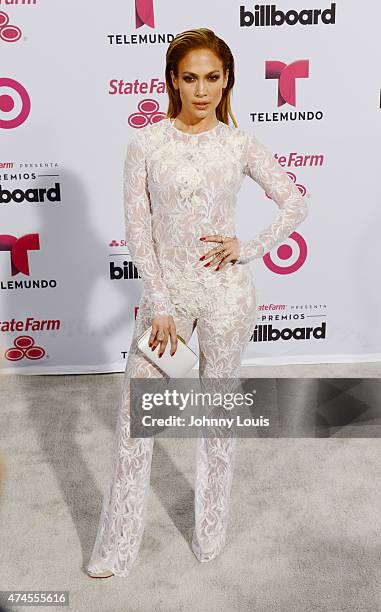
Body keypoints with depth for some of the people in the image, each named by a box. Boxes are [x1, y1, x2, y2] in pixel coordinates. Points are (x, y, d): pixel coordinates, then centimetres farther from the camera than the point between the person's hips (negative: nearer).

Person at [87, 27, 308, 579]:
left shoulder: (240, 144, -1)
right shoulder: (146, 142, -3)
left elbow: (295, 205, 6)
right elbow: (138, 229, -5)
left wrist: (248, 249, -7)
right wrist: (160, 305, -10)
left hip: (225, 290, 0)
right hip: (165, 289, 1)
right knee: (135, 415, 4)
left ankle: (211, 530, 35)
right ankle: (118, 549, 23)